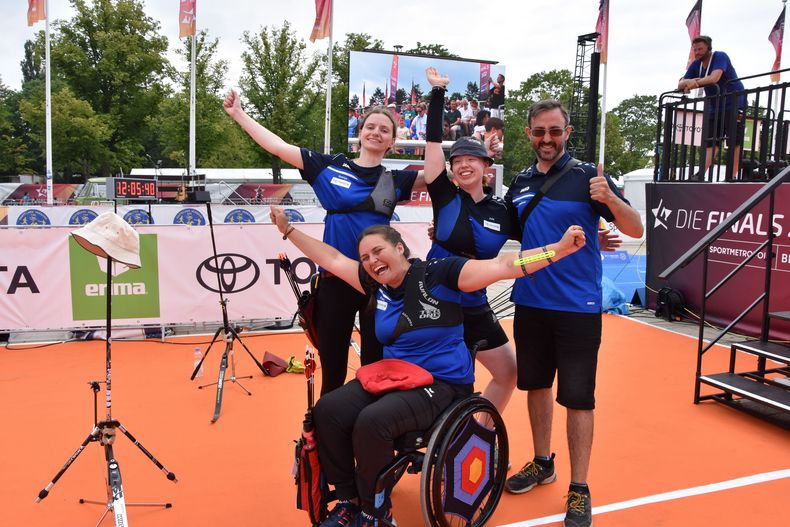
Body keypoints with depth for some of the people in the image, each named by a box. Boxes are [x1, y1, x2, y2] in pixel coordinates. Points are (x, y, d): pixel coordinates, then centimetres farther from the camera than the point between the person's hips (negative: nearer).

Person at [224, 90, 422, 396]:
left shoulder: (396, 181, 7)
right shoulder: (328, 167, 3)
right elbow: (278, 147, 4)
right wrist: (238, 114, 6)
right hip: (334, 280, 0)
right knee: (332, 372, 12)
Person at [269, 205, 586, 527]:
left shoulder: (438, 274, -13)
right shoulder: (377, 283, 5)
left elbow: (504, 266, -19)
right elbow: (333, 259, 15)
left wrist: (560, 248, -28)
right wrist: (288, 230, 16)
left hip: (442, 383, -7)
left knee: (371, 421, -30)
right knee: (327, 411, -14)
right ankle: (348, 500, 4)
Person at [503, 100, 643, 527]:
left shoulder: (586, 176, -7)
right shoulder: (519, 184, 7)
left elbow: (635, 230, -12)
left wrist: (610, 199, -31)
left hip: (578, 307, -5)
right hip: (530, 304, 5)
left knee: (577, 398, 1)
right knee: (535, 384, 16)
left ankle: (579, 490, 16)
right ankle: (542, 463, 35)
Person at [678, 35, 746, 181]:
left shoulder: (720, 57, -11)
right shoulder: (696, 65, 9)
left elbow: (714, 78, -28)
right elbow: (680, 85, 0)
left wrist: (692, 82, -23)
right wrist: (687, 82, -23)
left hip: (733, 104, -7)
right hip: (714, 107, 7)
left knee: (734, 142, -10)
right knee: (709, 142, -2)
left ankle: (732, 176, -13)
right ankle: (701, 175, -10)